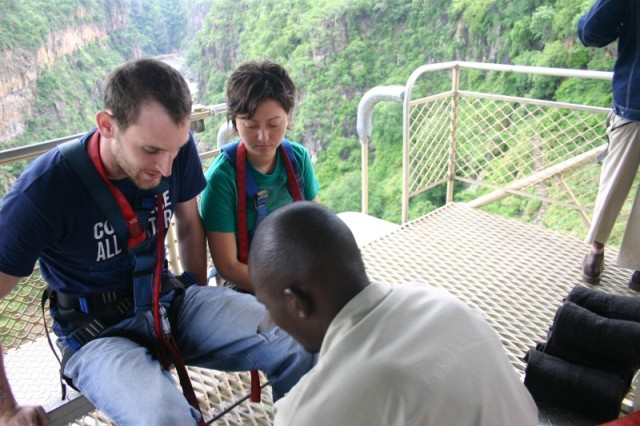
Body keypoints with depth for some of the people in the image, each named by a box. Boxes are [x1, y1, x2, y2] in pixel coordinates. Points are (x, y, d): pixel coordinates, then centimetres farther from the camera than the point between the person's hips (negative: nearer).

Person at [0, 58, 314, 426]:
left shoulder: (178, 150, -10)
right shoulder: (44, 190, -22)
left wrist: (200, 303, 15)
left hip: (169, 301, 4)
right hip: (96, 332, -4)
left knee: (298, 342, -15)